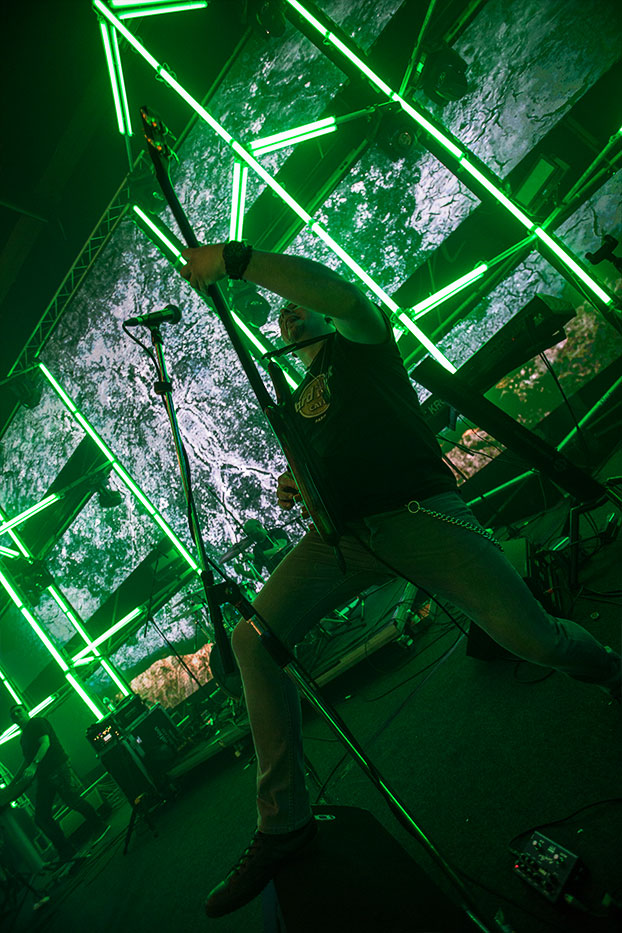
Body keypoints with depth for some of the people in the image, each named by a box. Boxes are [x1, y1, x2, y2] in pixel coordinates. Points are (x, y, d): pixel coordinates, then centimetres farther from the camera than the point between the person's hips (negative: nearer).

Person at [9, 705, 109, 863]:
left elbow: (45, 743, -16)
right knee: (41, 817, 2)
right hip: (43, 777, 9)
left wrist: (34, 764, -27)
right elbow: (26, 760, 31)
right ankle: (67, 852, 9)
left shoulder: (37, 722, -2)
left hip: (58, 769, -9)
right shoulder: (23, 736, 21)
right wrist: (14, 781, 26)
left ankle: (98, 826, 18)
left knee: (72, 801, -6)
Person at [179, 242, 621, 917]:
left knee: (529, 635, -16)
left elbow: (342, 294, -11)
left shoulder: (360, 342, 13)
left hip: (418, 509, -5)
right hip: (342, 534, 6)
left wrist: (236, 258, -13)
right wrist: (294, 489, 10)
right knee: (255, 635, -15)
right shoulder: (296, 402, 31)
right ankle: (283, 823, -4)